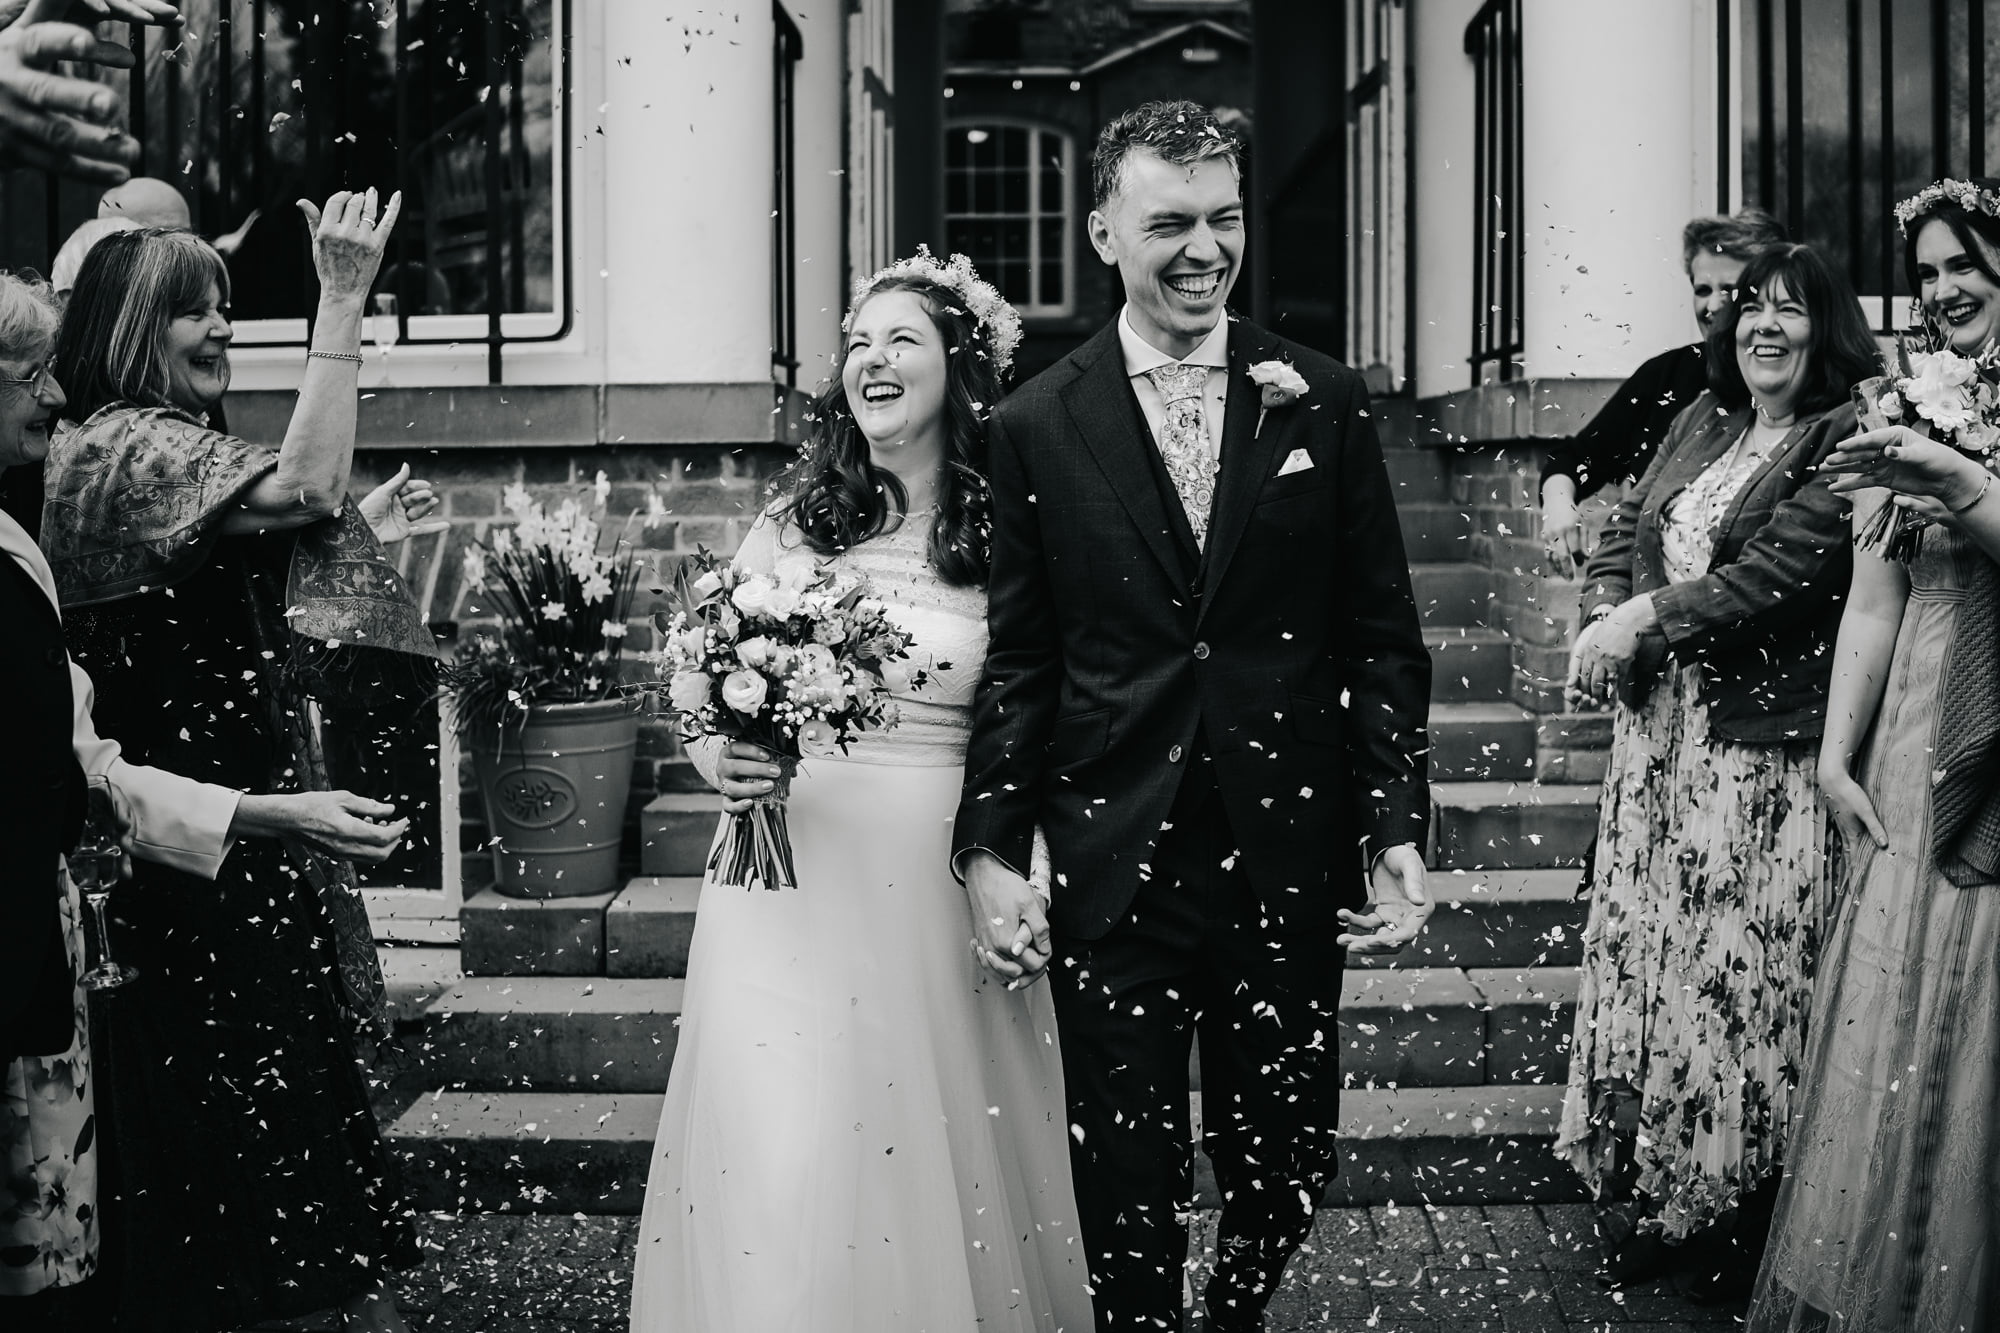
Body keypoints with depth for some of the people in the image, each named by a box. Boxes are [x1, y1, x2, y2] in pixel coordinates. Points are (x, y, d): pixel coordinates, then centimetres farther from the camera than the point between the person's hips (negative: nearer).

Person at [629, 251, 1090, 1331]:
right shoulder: (793, 524, 3)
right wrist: (721, 763, -12)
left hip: (943, 879, -1)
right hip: (791, 874, 1)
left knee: (937, 1153, 7)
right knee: (781, 1168, 1)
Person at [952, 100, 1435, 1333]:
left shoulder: (1326, 403, 2)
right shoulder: (1037, 427, 0)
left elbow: (1382, 635, 3)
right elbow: (1017, 662, 2)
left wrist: (1397, 832, -5)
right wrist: (990, 849, -6)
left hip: (1291, 860, 1)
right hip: (1112, 866, -1)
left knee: (1285, 1169, 15)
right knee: (1129, 1187, 9)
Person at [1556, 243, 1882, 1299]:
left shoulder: (1843, 439, -9)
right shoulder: (1704, 419, 12)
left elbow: (1783, 573, -19)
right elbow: (1629, 525, 13)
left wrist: (1647, 615, -15)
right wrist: (1603, 613, -6)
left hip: (1762, 751, -7)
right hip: (1659, 731, 7)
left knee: (1741, 972, 1)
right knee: (1644, 951, 12)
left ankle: (1738, 1223, 16)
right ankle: (1647, 1194, 26)